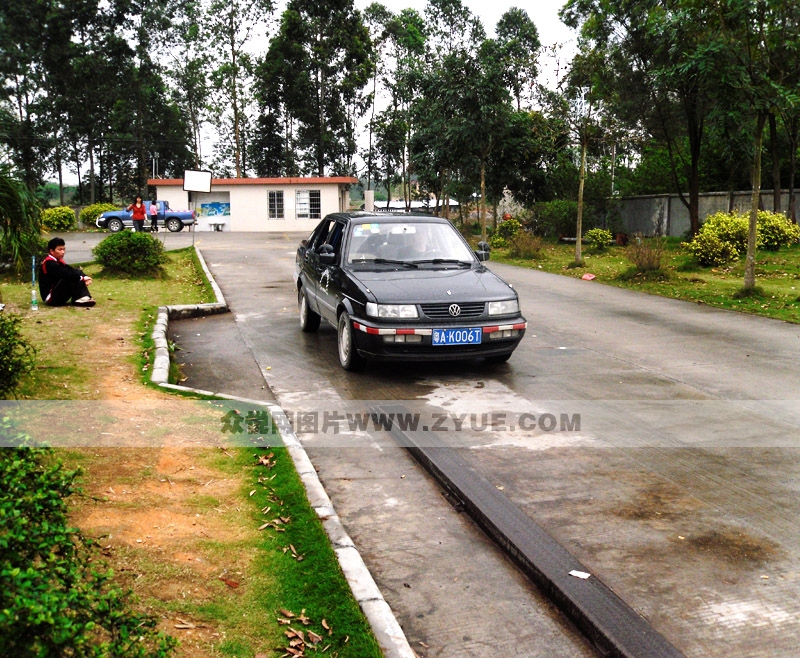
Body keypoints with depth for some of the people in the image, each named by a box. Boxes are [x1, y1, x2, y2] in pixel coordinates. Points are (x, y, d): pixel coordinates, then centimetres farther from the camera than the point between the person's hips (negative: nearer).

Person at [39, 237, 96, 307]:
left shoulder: (58, 261, 12)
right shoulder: (49, 263, -17)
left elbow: (71, 270, 1)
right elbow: (65, 274, -26)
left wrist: (84, 277, -17)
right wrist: (82, 278, -20)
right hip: (50, 297, -9)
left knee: (77, 272, -1)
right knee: (70, 278, -25)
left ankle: (84, 297, -19)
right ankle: (79, 298, -19)